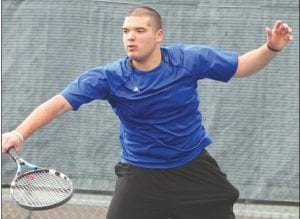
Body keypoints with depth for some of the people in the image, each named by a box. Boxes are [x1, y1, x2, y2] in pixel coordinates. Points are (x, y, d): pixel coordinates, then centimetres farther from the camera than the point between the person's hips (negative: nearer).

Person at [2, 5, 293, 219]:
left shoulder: (189, 59, -12)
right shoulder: (109, 77, -15)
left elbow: (241, 66, 0)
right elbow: (59, 103, -21)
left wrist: (271, 48, -19)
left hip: (194, 166, 1)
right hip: (141, 175, -1)